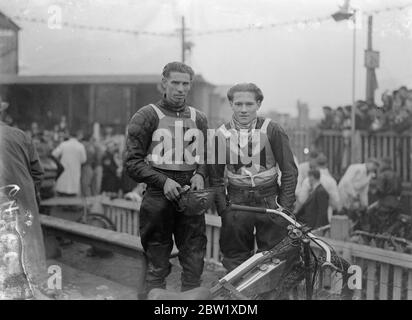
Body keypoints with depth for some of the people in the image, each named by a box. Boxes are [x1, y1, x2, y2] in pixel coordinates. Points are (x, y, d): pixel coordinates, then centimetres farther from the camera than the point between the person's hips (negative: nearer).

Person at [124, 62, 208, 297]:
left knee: (195, 264, 1)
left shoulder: (199, 119, 14)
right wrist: (163, 181, -15)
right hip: (159, 197, -3)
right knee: (157, 266, 2)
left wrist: (200, 174, -1)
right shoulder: (147, 116, 1)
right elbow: (132, 162, -3)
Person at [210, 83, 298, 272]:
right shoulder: (221, 134, 2)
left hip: (270, 200, -1)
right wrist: (223, 209, 1)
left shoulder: (272, 130, -4)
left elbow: (289, 171, 1)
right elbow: (216, 177, 9)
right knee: (235, 259, 5)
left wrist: (285, 207, -5)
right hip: (237, 203, 2)